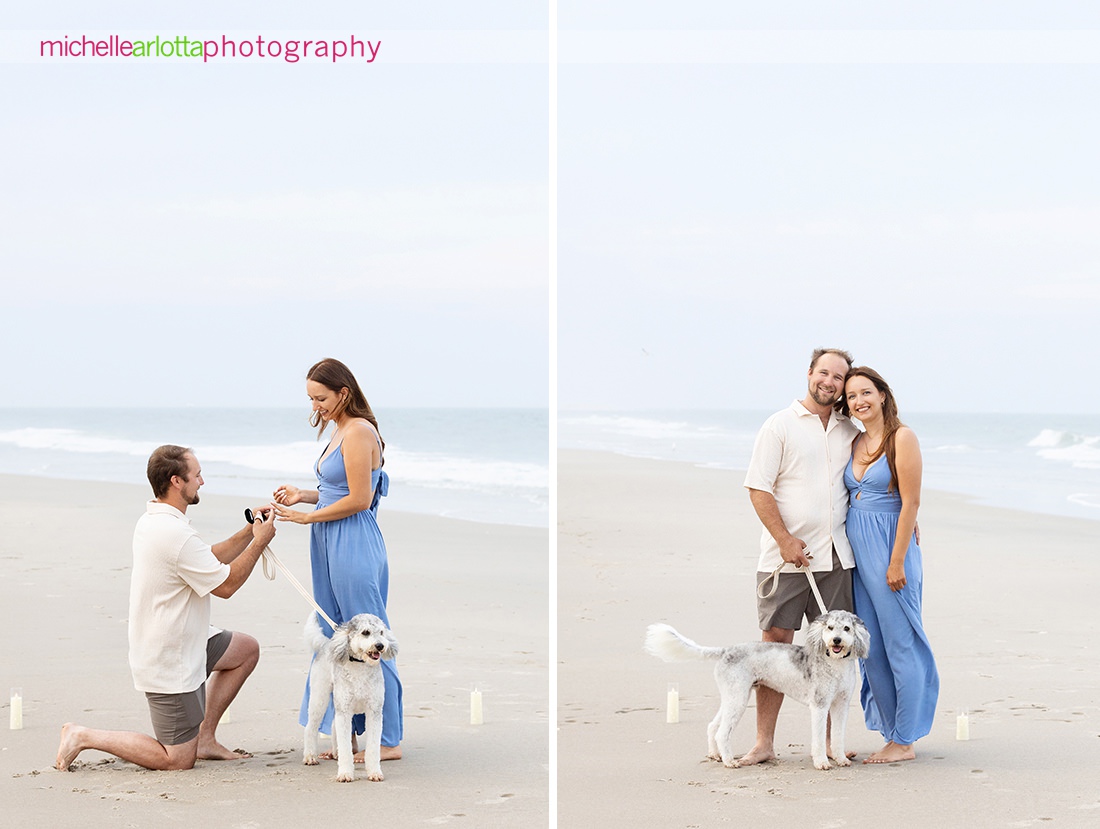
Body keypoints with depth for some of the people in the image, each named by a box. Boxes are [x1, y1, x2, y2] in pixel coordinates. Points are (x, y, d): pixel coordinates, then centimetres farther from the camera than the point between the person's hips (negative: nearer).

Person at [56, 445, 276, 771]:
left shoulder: (153, 520, 6)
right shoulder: (176, 534, -27)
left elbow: (211, 559, 17)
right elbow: (226, 584, -17)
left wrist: (249, 531, 7)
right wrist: (260, 541, -6)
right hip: (170, 664, -10)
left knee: (246, 649, 21)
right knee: (178, 760, -1)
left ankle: (204, 737, 20)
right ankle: (83, 736, 3)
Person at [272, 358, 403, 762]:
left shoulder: (360, 432, -15)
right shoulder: (340, 431, 15)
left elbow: (359, 500, -18)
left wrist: (306, 517, -12)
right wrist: (304, 495, 7)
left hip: (354, 548, -10)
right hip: (331, 548, 10)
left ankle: (388, 740, 4)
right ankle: (351, 735, 16)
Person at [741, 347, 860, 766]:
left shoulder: (850, 432, 13)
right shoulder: (780, 426, 0)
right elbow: (758, 488, -6)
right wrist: (785, 540, -14)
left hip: (836, 556, 4)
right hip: (786, 555, -4)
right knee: (776, 641, -4)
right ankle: (764, 742, 0)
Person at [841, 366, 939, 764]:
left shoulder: (902, 438, -8)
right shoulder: (856, 444, 12)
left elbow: (910, 502, -12)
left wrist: (897, 561, -16)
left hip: (890, 548, -7)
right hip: (857, 551, 7)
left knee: (900, 644, -2)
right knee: (871, 649, 9)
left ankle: (905, 740, 4)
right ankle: (892, 733, 17)